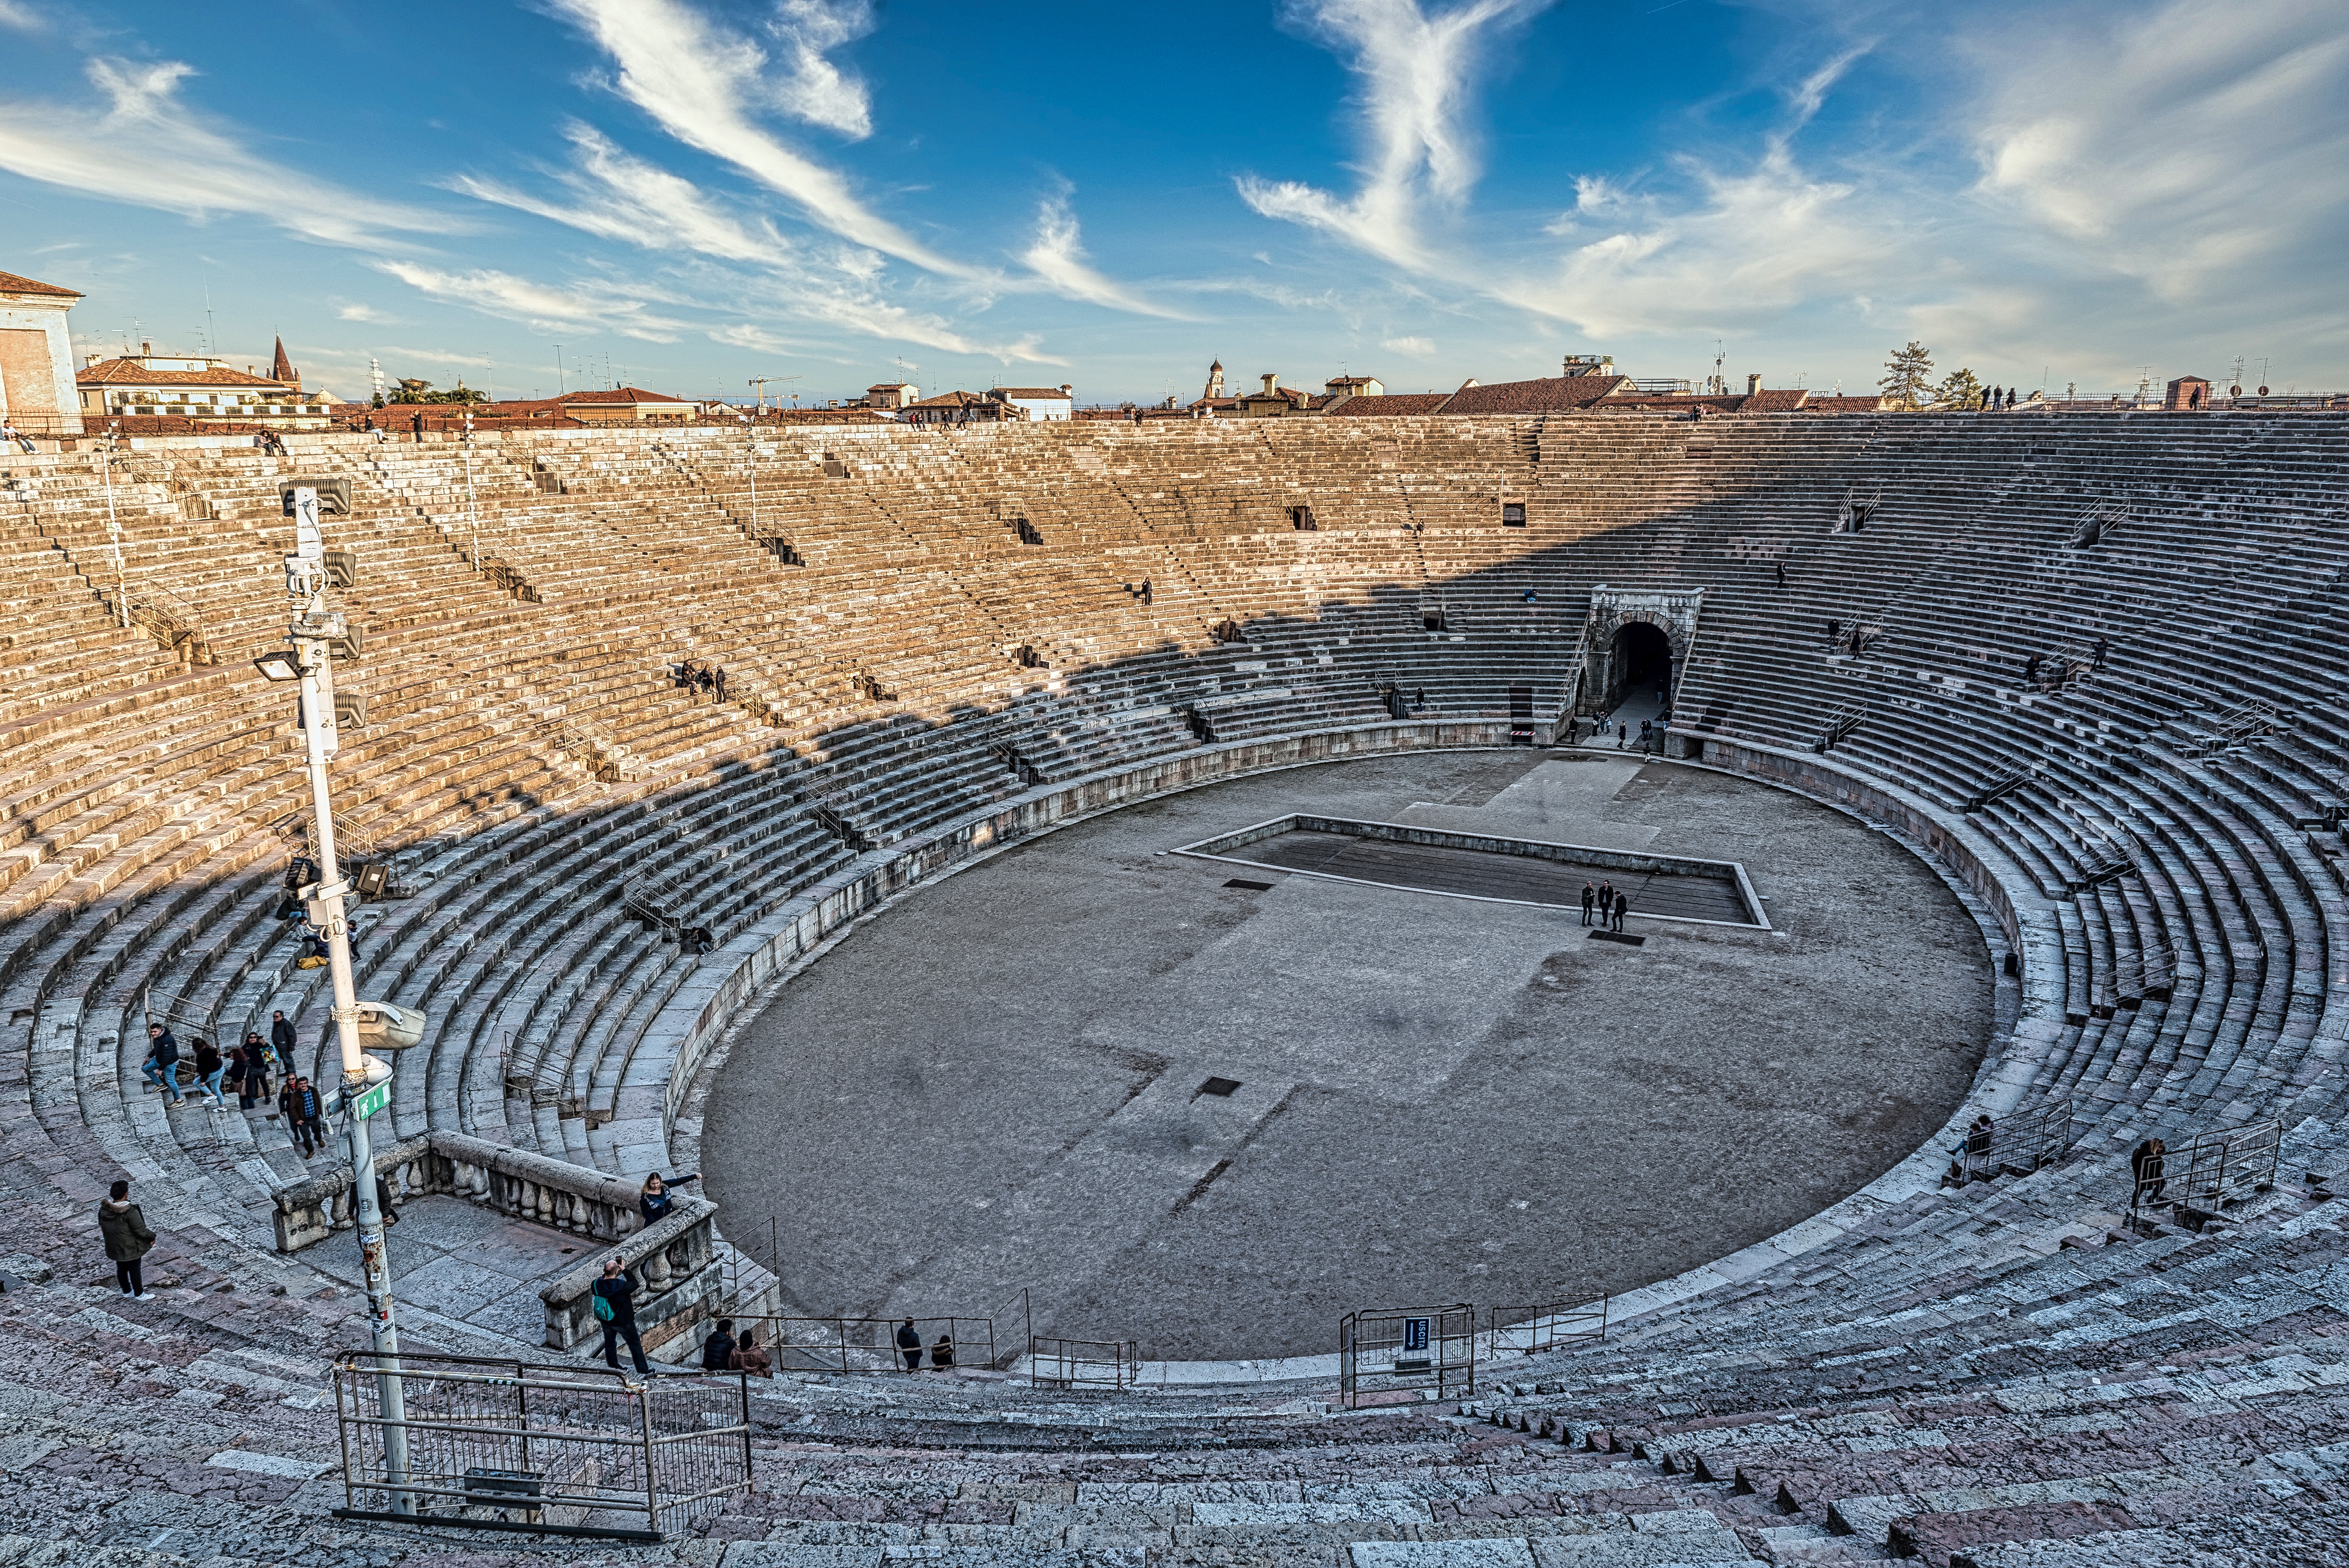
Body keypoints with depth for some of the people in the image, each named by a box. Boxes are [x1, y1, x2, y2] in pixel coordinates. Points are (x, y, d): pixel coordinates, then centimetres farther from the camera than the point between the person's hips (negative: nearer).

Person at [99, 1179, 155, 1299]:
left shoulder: (104, 1209, -10)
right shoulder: (130, 1211, -30)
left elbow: (102, 1226, 7)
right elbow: (140, 1230, -24)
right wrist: (152, 1237, -7)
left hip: (114, 1248, 6)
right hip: (131, 1248, -6)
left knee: (121, 1269, 23)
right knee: (134, 1270, 10)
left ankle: (126, 1291, 39)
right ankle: (139, 1294, 23)